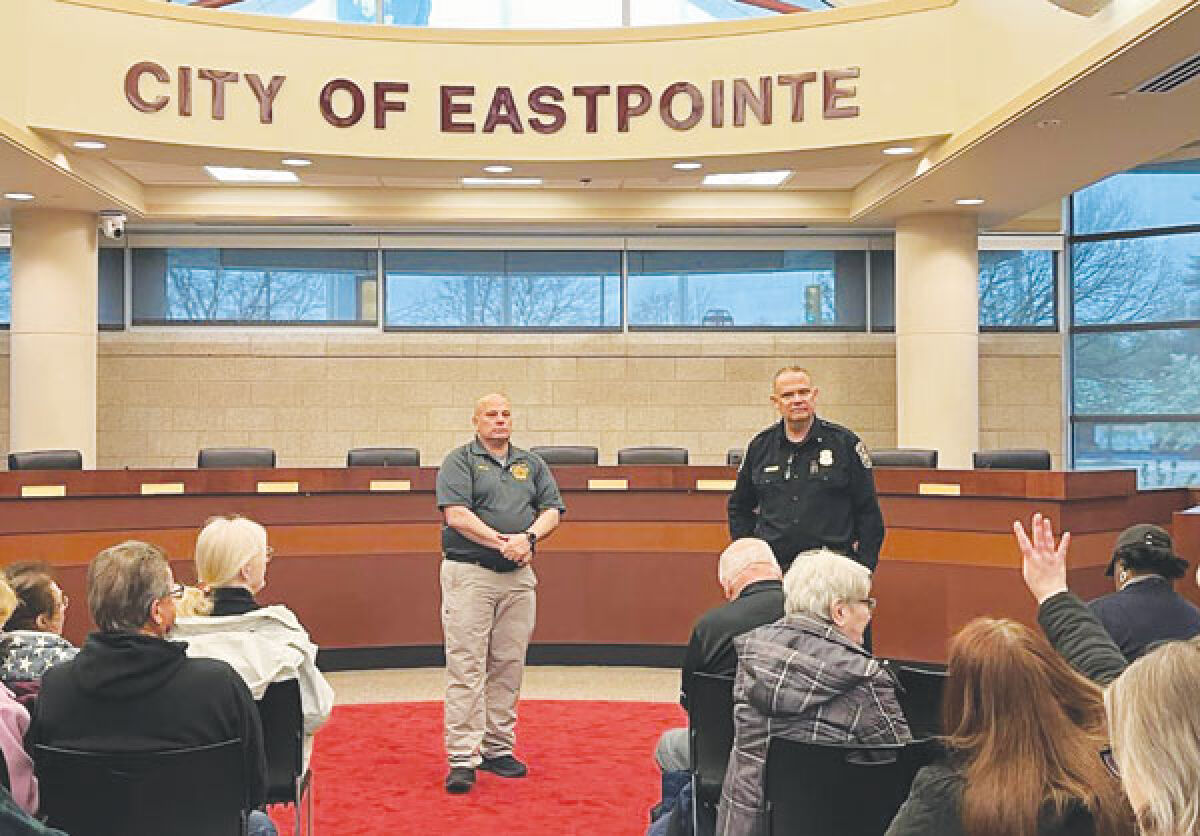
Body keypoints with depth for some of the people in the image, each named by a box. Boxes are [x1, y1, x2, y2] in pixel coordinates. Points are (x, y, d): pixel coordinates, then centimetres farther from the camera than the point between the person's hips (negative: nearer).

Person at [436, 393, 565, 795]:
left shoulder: (531, 463, 16)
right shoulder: (460, 461, 1)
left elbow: (552, 511, 9)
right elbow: (456, 515, -11)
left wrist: (528, 537, -11)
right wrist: (503, 543, -15)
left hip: (518, 578, 5)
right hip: (469, 573, -5)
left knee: (509, 665, 8)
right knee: (466, 667, -7)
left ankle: (498, 749, 18)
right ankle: (462, 759, -6)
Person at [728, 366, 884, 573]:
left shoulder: (845, 443, 2)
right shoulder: (760, 446, 10)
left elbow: (868, 511, 3)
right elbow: (739, 508, 22)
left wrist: (863, 566, -2)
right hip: (772, 568, 2)